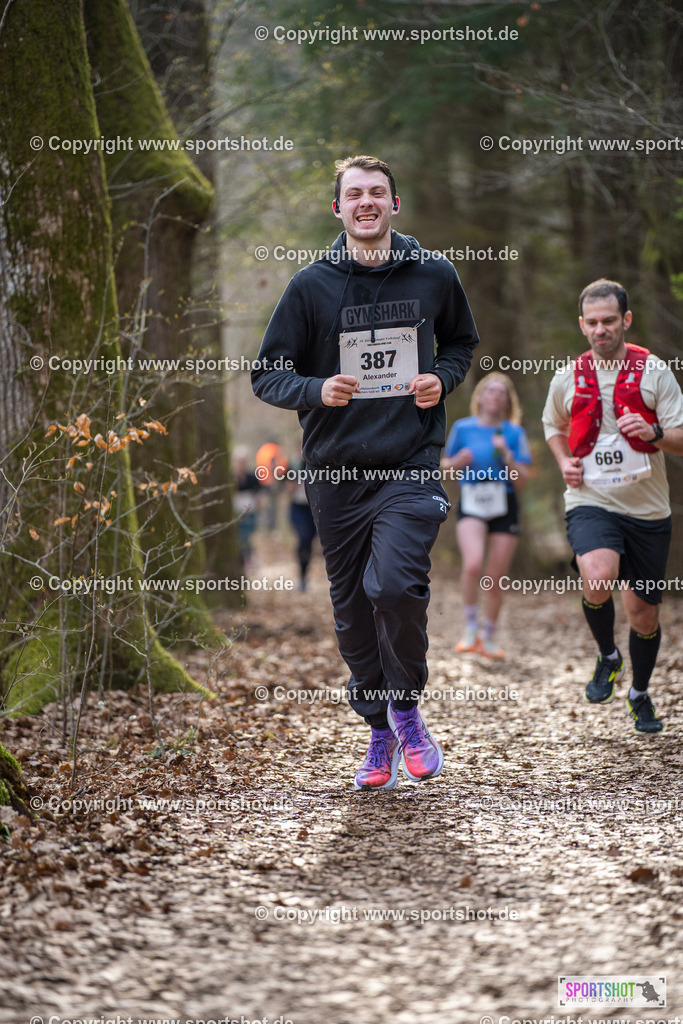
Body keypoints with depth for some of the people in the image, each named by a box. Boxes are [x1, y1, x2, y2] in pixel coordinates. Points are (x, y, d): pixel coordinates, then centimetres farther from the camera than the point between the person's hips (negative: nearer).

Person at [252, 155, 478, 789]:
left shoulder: (434, 276, 3)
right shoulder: (311, 285, 0)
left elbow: (462, 342, 22)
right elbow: (267, 375, 4)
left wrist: (442, 378, 0)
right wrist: (317, 390, -16)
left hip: (411, 464, -1)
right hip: (335, 473, 1)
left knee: (397, 586, -22)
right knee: (352, 611, 7)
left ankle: (406, 706, 3)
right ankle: (381, 733, 25)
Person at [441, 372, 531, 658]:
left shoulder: (514, 433, 3)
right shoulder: (462, 428, 4)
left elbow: (521, 481, -1)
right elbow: (445, 464, 14)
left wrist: (507, 455, -15)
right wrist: (458, 462, -7)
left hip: (504, 508, 1)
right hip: (471, 507, -1)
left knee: (495, 580, 4)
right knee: (473, 565, -26)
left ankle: (488, 638, 24)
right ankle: (470, 629, -9)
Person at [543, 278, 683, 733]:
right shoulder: (568, 377, 4)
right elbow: (553, 427, 24)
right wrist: (565, 462, 5)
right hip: (590, 502, 0)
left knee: (644, 613, 7)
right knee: (598, 579, -29)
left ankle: (640, 694, 34)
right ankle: (607, 657, 1)